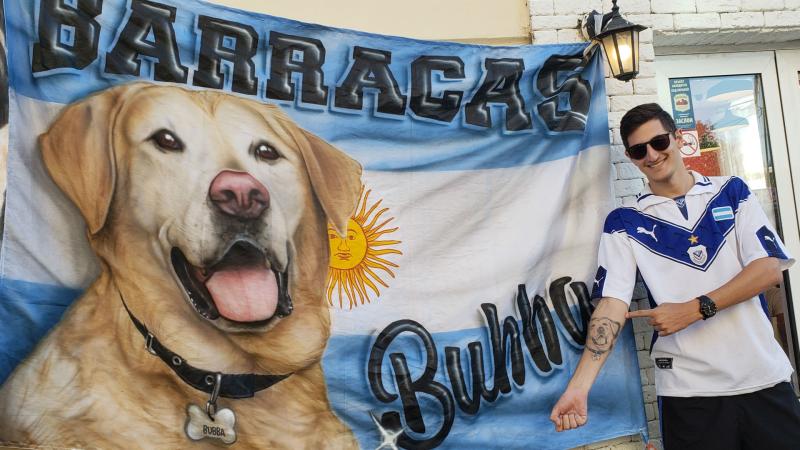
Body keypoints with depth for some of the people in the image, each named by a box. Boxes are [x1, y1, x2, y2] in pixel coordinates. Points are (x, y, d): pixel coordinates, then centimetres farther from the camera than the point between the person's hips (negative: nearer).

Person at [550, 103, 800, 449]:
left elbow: (770, 268, -3)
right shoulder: (624, 223, -1)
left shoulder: (732, 192, 5)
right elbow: (612, 305, -10)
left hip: (763, 377, 2)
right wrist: (578, 387, -23)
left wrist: (695, 309, -15)